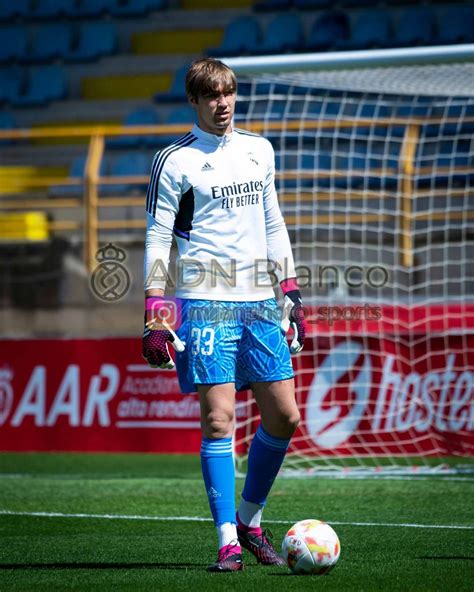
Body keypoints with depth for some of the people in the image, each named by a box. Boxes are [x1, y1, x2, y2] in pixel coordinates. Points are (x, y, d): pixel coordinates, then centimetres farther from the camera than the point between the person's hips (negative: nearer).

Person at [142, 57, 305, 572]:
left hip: (259, 303, 5)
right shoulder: (174, 161, -1)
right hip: (206, 303, -5)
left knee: (284, 417, 2)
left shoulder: (259, 151, 15)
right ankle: (228, 542, -5)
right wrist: (155, 318, -9)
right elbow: (156, 240, -3)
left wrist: (292, 295, 17)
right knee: (219, 420, -9)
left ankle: (250, 521, 20)